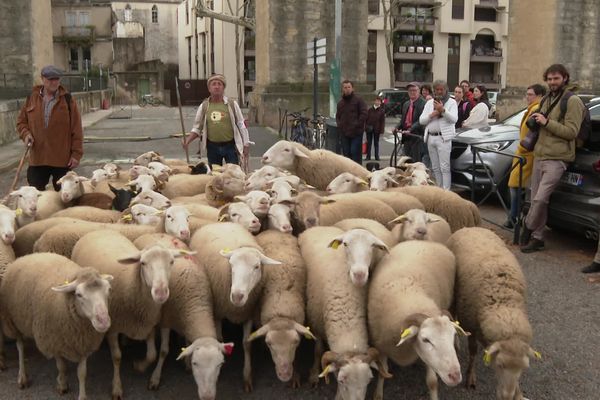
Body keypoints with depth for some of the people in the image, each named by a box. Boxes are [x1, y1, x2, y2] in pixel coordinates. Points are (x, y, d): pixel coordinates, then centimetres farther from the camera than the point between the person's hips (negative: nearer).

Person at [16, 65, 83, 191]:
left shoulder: (68, 100, -3)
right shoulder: (31, 98, 4)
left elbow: (76, 130, -4)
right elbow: (21, 121, 15)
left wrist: (76, 153, -7)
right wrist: (26, 133, -6)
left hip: (63, 159, -2)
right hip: (37, 158, 2)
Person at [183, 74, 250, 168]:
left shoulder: (232, 104, -2)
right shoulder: (204, 106, 2)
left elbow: (241, 125, 0)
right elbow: (197, 128, 6)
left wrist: (246, 145, -3)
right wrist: (188, 139, -12)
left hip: (230, 145, -2)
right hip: (212, 147, 2)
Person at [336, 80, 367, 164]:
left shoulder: (358, 100, -2)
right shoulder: (340, 102, 16)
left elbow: (364, 114, -8)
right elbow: (338, 116, 26)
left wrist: (357, 125, -13)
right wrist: (339, 125, 8)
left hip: (356, 133, -6)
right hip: (344, 133, 6)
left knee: (355, 153, -10)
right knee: (346, 153, 8)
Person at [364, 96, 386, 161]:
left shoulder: (382, 111, -1)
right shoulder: (370, 109, 4)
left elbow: (383, 121, -3)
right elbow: (366, 119, 6)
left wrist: (381, 131, -9)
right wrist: (366, 128, -3)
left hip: (377, 129, -1)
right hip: (369, 129, 1)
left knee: (376, 143, 7)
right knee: (369, 143, 5)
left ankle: (377, 156, 13)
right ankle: (368, 156, 10)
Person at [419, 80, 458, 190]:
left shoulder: (451, 102, 4)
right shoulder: (429, 102, 16)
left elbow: (454, 119, -10)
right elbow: (421, 120, 9)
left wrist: (442, 110, -21)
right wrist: (432, 115, -8)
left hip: (444, 138, -5)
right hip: (430, 137, 5)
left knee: (444, 167, -9)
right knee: (435, 167, 9)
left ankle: (446, 191, -9)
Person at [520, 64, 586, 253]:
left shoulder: (572, 101, -7)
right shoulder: (547, 99, 18)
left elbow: (571, 132, -15)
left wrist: (546, 122, -17)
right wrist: (536, 120, 11)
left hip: (556, 159, -8)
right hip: (539, 156, 8)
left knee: (540, 199, -15)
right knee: (537, 199, 7)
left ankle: (527, 230, 2)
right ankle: (537, 238, 14)